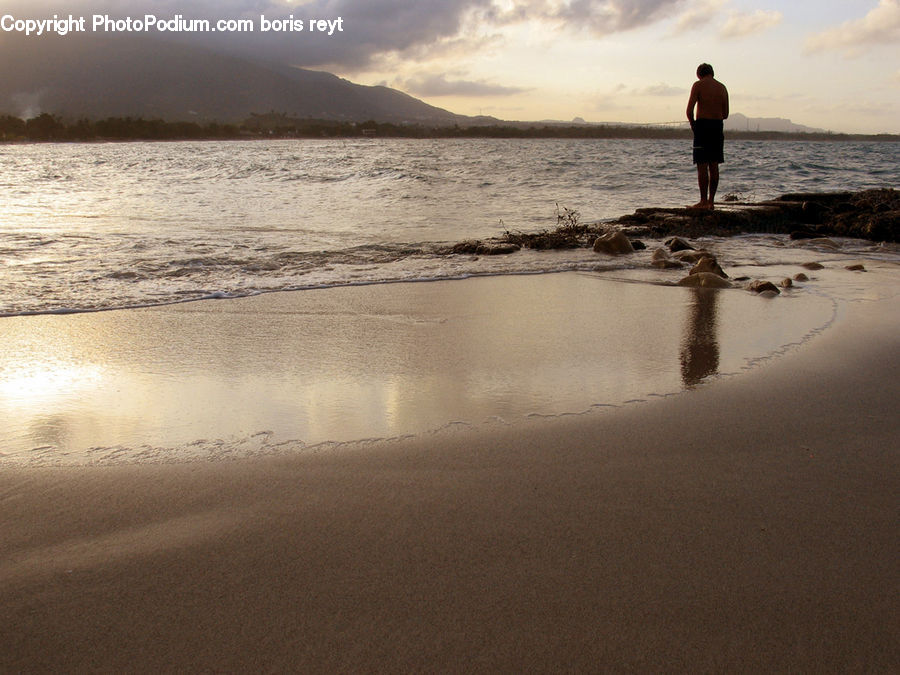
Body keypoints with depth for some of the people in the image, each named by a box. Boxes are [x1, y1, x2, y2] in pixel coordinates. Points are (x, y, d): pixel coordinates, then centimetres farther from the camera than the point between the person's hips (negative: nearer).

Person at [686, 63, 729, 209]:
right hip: (718, 126, 5)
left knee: (702, 166, -5)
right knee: (714, 166, 8)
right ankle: (711, 201, 10)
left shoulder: (698, 85, -3)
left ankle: (703, 201, -7)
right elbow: (725, 114, 13)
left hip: (703, 125, -5)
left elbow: (689, 110, -11)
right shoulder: (722, 87, 13)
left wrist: (692, 123, 6)